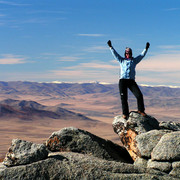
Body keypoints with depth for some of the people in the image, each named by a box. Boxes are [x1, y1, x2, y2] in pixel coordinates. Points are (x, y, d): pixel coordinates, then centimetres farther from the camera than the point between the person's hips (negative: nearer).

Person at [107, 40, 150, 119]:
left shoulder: (134, 60, 19)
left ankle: (141, 110, 7)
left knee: (139, 95, -10)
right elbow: (115, 54, 8)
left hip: (131, 81, 1)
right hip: (123, 81, -1)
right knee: (124, 98, -3)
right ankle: (125, 114, 5)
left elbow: (142, 55, 15)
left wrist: (146, 49, 8)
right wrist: (110, 47, 0)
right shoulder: (122, 60, 14)